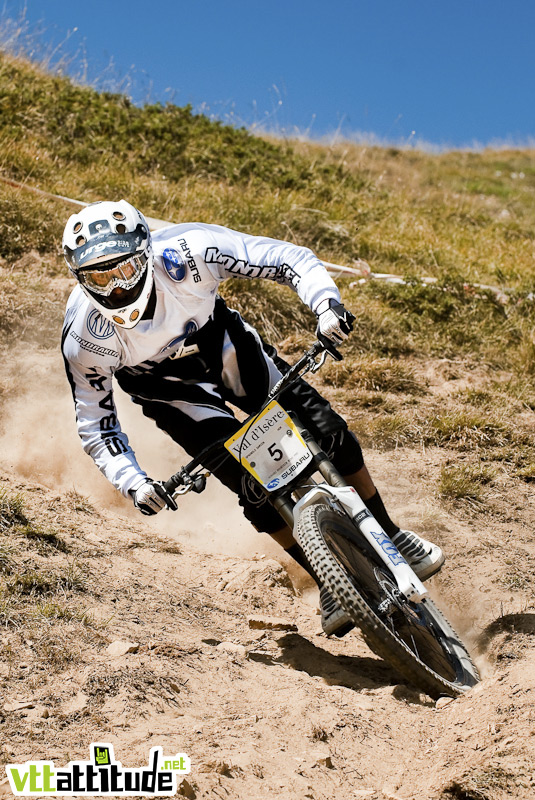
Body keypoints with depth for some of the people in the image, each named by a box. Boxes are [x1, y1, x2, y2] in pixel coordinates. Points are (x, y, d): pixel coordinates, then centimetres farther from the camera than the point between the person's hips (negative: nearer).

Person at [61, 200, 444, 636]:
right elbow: (95, 422, -18)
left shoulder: (184, 252, -34)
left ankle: (389, 537, 12)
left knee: (326, 430, -11)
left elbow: (292, 259, -29)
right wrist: (132, 481, -33)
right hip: (166, 385, -1)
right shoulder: (86, 336, -31)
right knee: (253, 481, -18)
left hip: (221, 342, 1)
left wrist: (327, 305, -47)